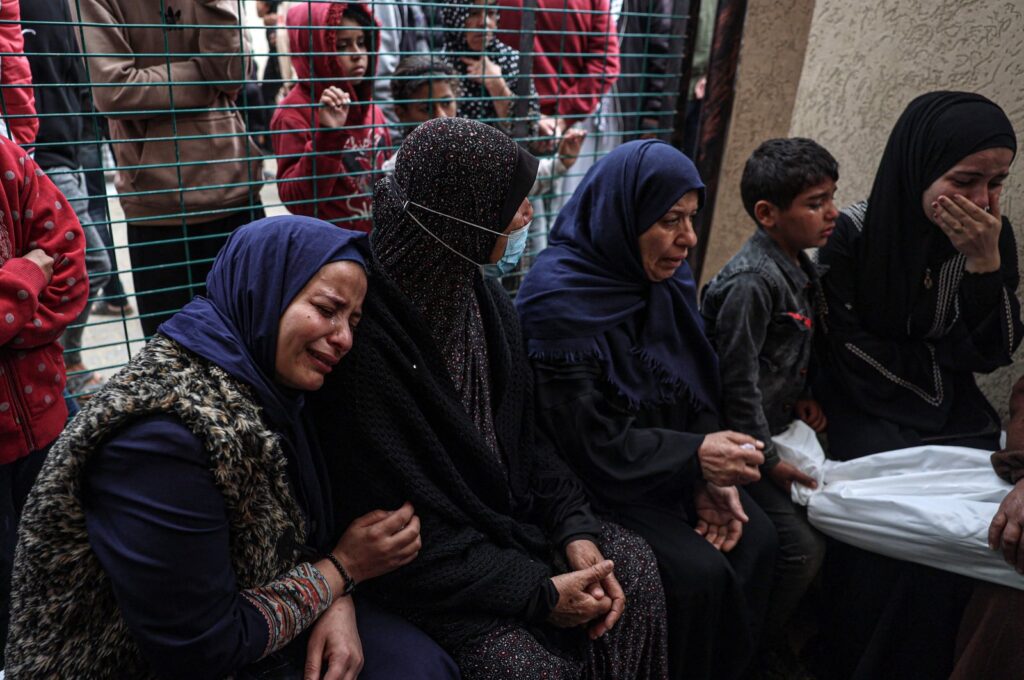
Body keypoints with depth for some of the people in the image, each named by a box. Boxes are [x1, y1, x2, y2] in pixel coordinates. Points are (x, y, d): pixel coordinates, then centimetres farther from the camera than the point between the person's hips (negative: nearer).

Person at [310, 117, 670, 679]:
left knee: (632, 567, -3)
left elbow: (523, 433, 6)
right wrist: (538, 592, -21)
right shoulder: (365, 334, -26)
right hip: (414, 562, -7)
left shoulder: (486, 301, 0)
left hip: (502, 515, 7)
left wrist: (575, 528, -9)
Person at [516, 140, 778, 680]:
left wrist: (709, 480, -8)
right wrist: (695, 457, -22)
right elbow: (589, 444, -23)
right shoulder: (561, 301, -23)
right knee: (699, 573, -18)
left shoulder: (664, 280, 1)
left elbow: (694, 393, 5)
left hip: (671, 469, 8)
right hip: (591, 487, -7)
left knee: (755, 539, -3)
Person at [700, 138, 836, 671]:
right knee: (803, 549, -9)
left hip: (776, 424, 9)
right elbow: (738, 382, -22)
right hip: (744, 440, -9)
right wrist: (768, 462, -15)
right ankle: (753, 646, 18)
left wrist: (802, 397, 5)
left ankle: (773, 631, 30)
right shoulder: (751, 281, -22)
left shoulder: (798, 266, 8)